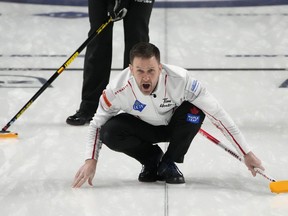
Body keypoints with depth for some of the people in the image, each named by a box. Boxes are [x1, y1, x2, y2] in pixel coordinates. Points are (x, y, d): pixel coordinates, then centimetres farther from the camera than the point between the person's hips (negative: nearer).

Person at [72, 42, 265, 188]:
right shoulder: (118, 89, -32)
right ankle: (152, 158, 2)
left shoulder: (180, 80, -36)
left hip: (175, 126, 0)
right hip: (143, 128, 0)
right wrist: (91, 161, -25)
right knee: (109, 133, -29)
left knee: (194, 110, -33)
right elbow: (97, 124, -13)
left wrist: (246, 153, -29)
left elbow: (217, 114, -31)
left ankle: (168, 163, -7)